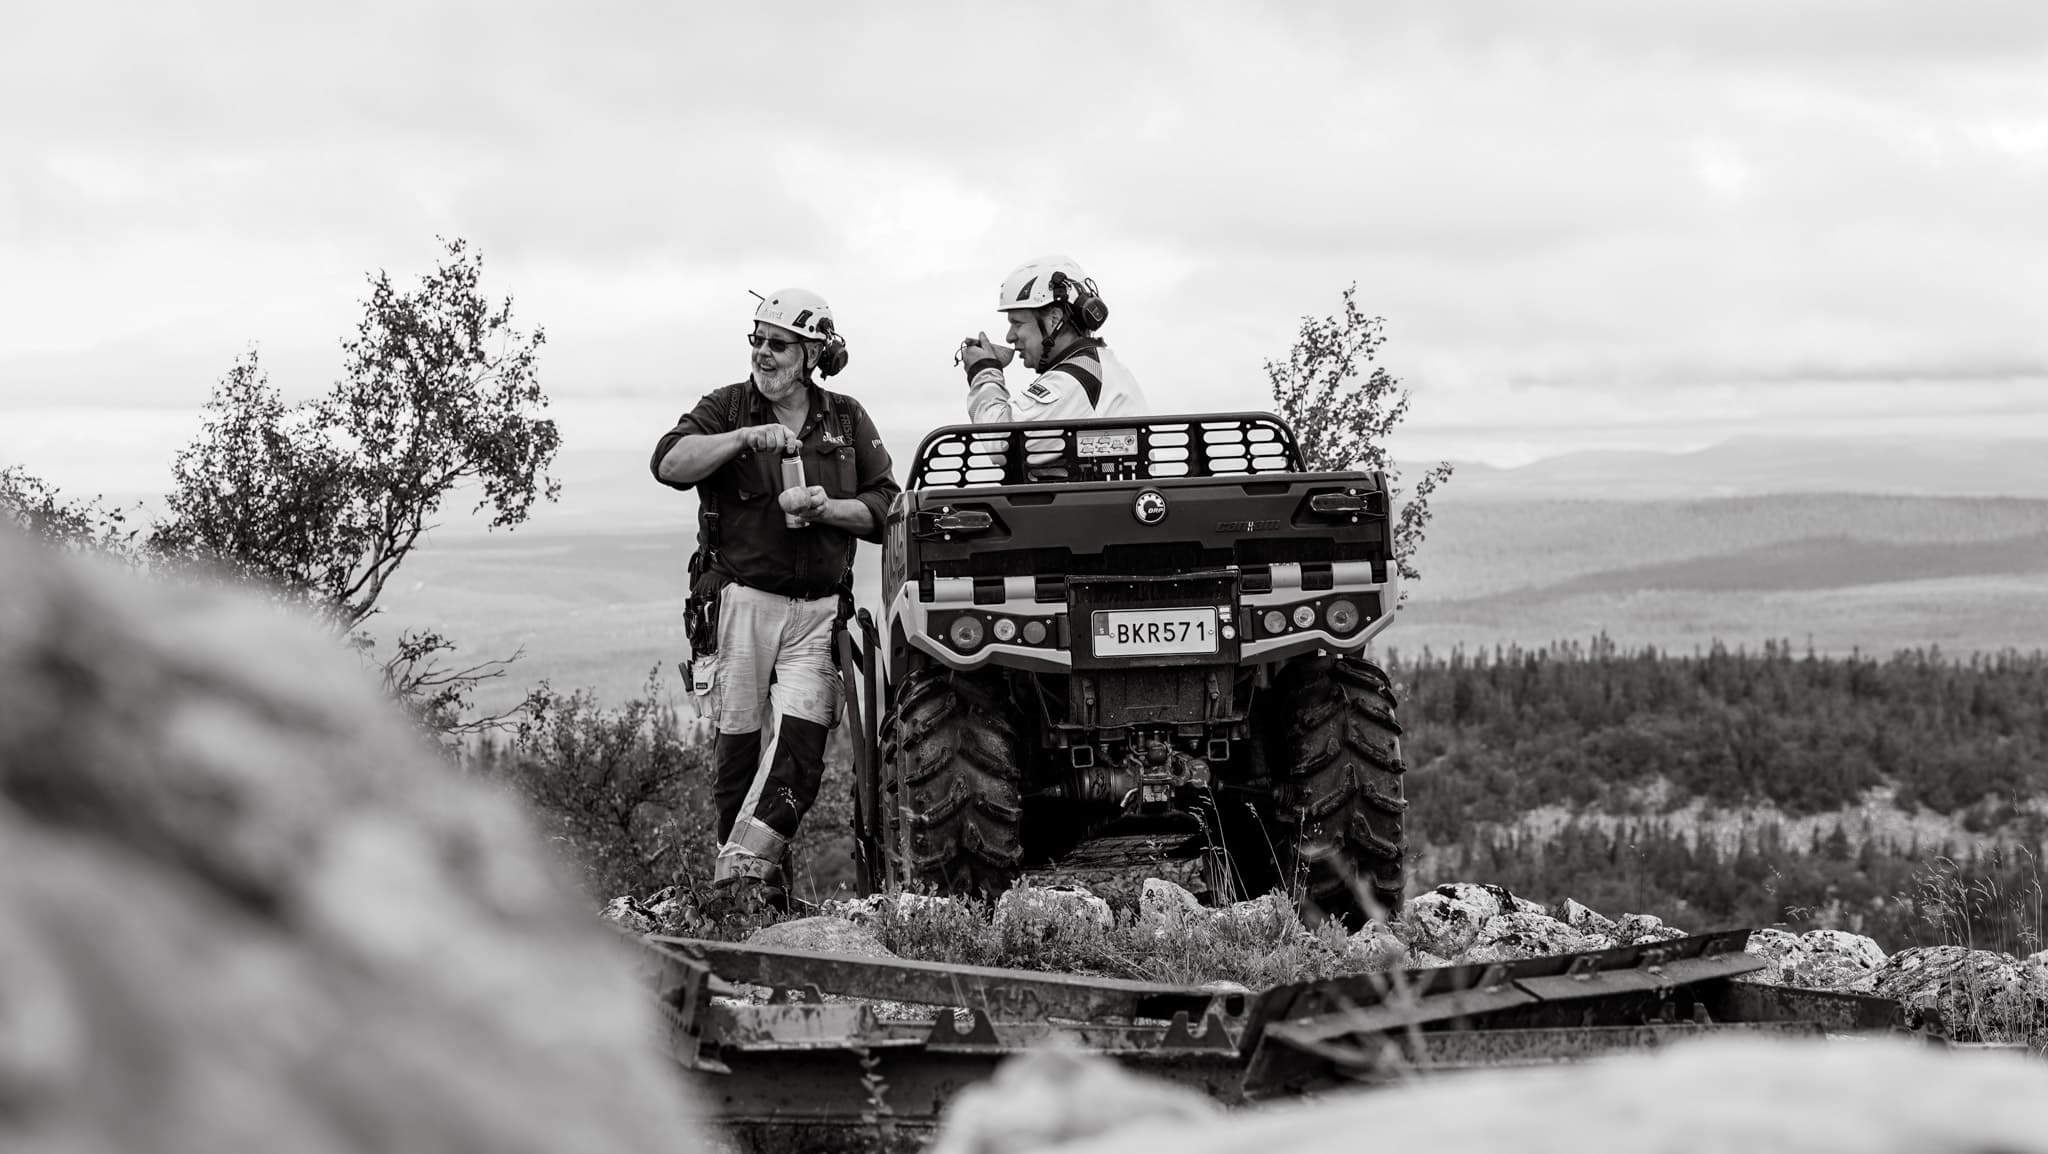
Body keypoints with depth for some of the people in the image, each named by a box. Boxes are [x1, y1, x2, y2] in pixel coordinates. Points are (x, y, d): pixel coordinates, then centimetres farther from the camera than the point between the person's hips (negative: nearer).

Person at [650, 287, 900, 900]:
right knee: (740, 741, 1)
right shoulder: (727, 407, 6)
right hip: (743, 598, -1)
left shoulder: (847, 420, 12)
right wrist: (743, 438, -22)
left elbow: (886, 510, 9)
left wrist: (828, 510, -9)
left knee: (801, 741, -14)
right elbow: (669, 464, -11)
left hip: (819, 609, 1)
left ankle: (742, 867, -19)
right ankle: (757, 875, 9)